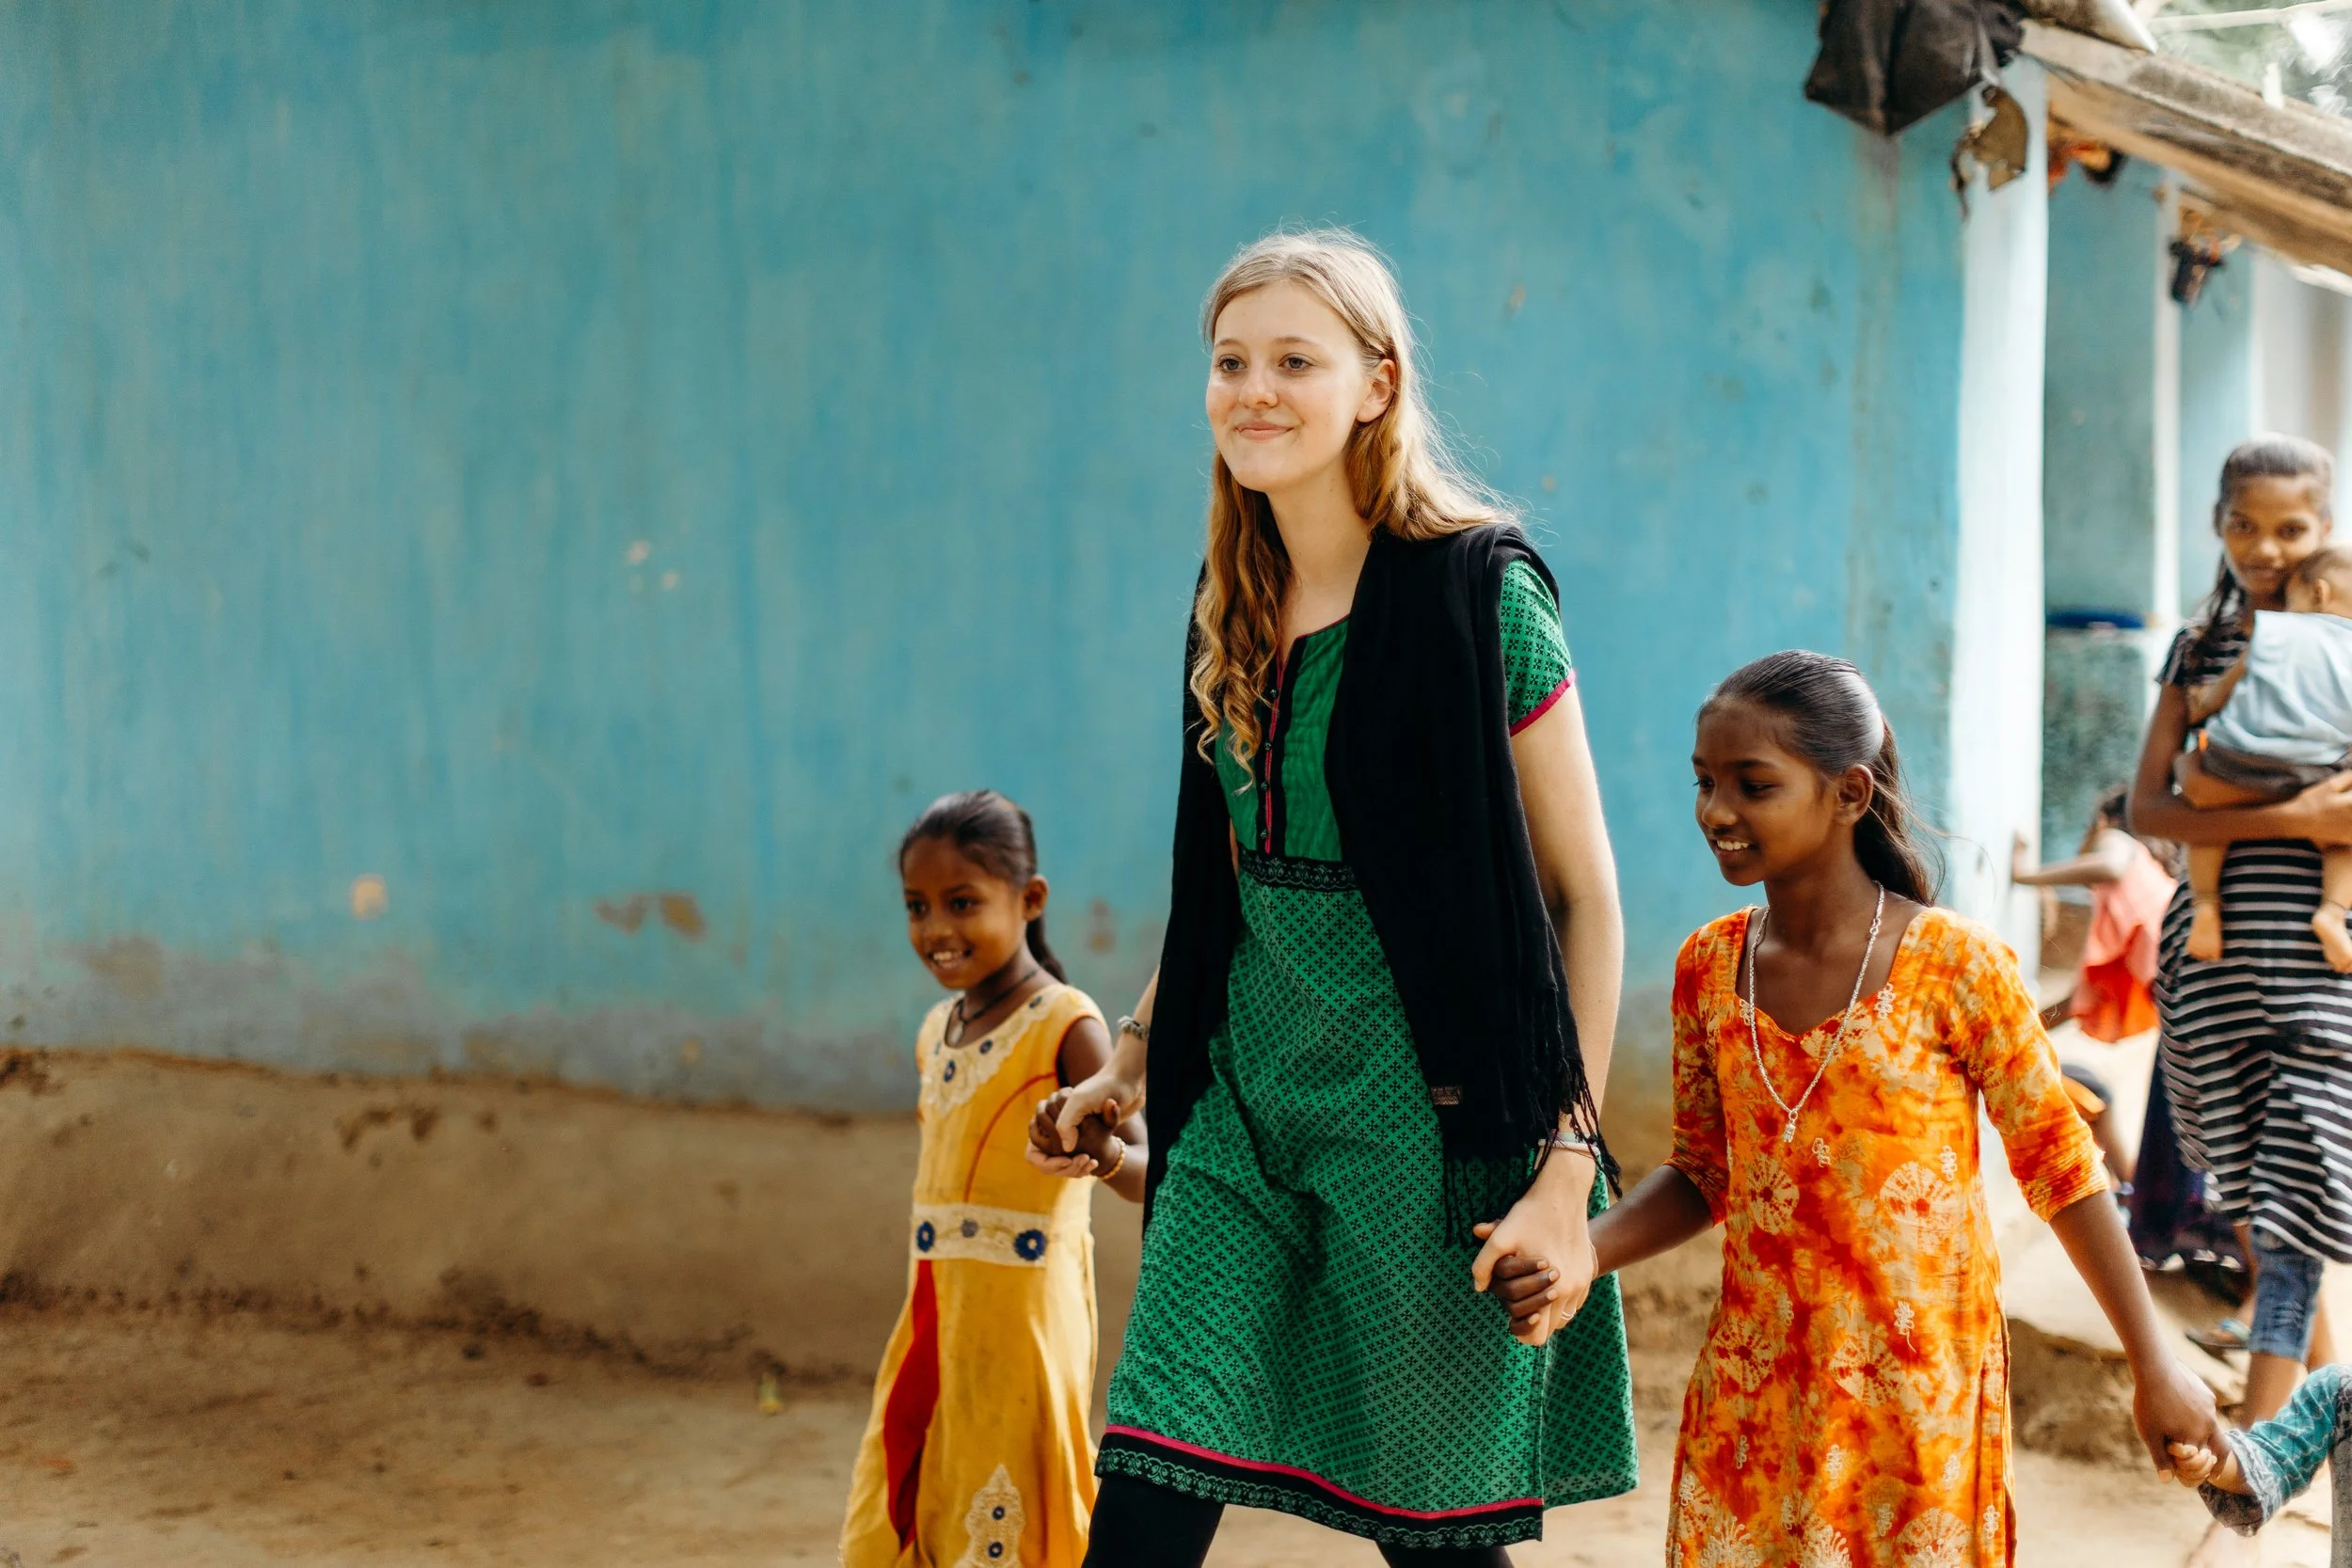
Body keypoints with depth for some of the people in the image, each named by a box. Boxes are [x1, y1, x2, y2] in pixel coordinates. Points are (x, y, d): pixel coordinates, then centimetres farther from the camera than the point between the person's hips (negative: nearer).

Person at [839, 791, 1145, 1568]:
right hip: (933, 1324, 8)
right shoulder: (937, 1031, 11)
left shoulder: (1064, 1025, -12)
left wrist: (1105, 1154, -43)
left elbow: (1149, 1175, -20)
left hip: (1021, 1322, -7)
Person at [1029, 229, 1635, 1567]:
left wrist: (1566, 1169, -14)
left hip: (1427, 1110, -5)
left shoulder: (1479, 592, -10)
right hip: (1244, 1104, 6)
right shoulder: (1238, 606, 9)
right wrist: (1133, 1062, 19)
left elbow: (1586, 899, -9)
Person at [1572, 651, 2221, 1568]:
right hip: (1754, 1386, 4)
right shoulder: (1710, 968, 0)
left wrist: (2155, 1367, -2)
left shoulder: (1953, 966, -13)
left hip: (1919, 1392, -4)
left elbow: (2060, 1166, -6)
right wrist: (1581, 1250, -9)